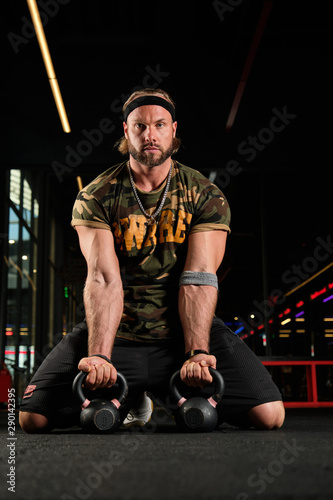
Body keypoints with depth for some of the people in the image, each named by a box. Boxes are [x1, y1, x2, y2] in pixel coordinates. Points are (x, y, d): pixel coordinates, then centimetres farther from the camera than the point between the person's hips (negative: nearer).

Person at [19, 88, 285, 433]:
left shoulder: (206, 196, -2)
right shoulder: (94, 198, -3)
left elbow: (199, 280, -12)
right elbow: (104, 279, -15)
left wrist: (196, 353, -26)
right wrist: (99, 356, -29)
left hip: (184, 329, 0)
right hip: (117, 333, 1)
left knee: (269, 415, -17)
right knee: (33, 418, -13)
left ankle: (185, 396, 17)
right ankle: (128, 399, 18)